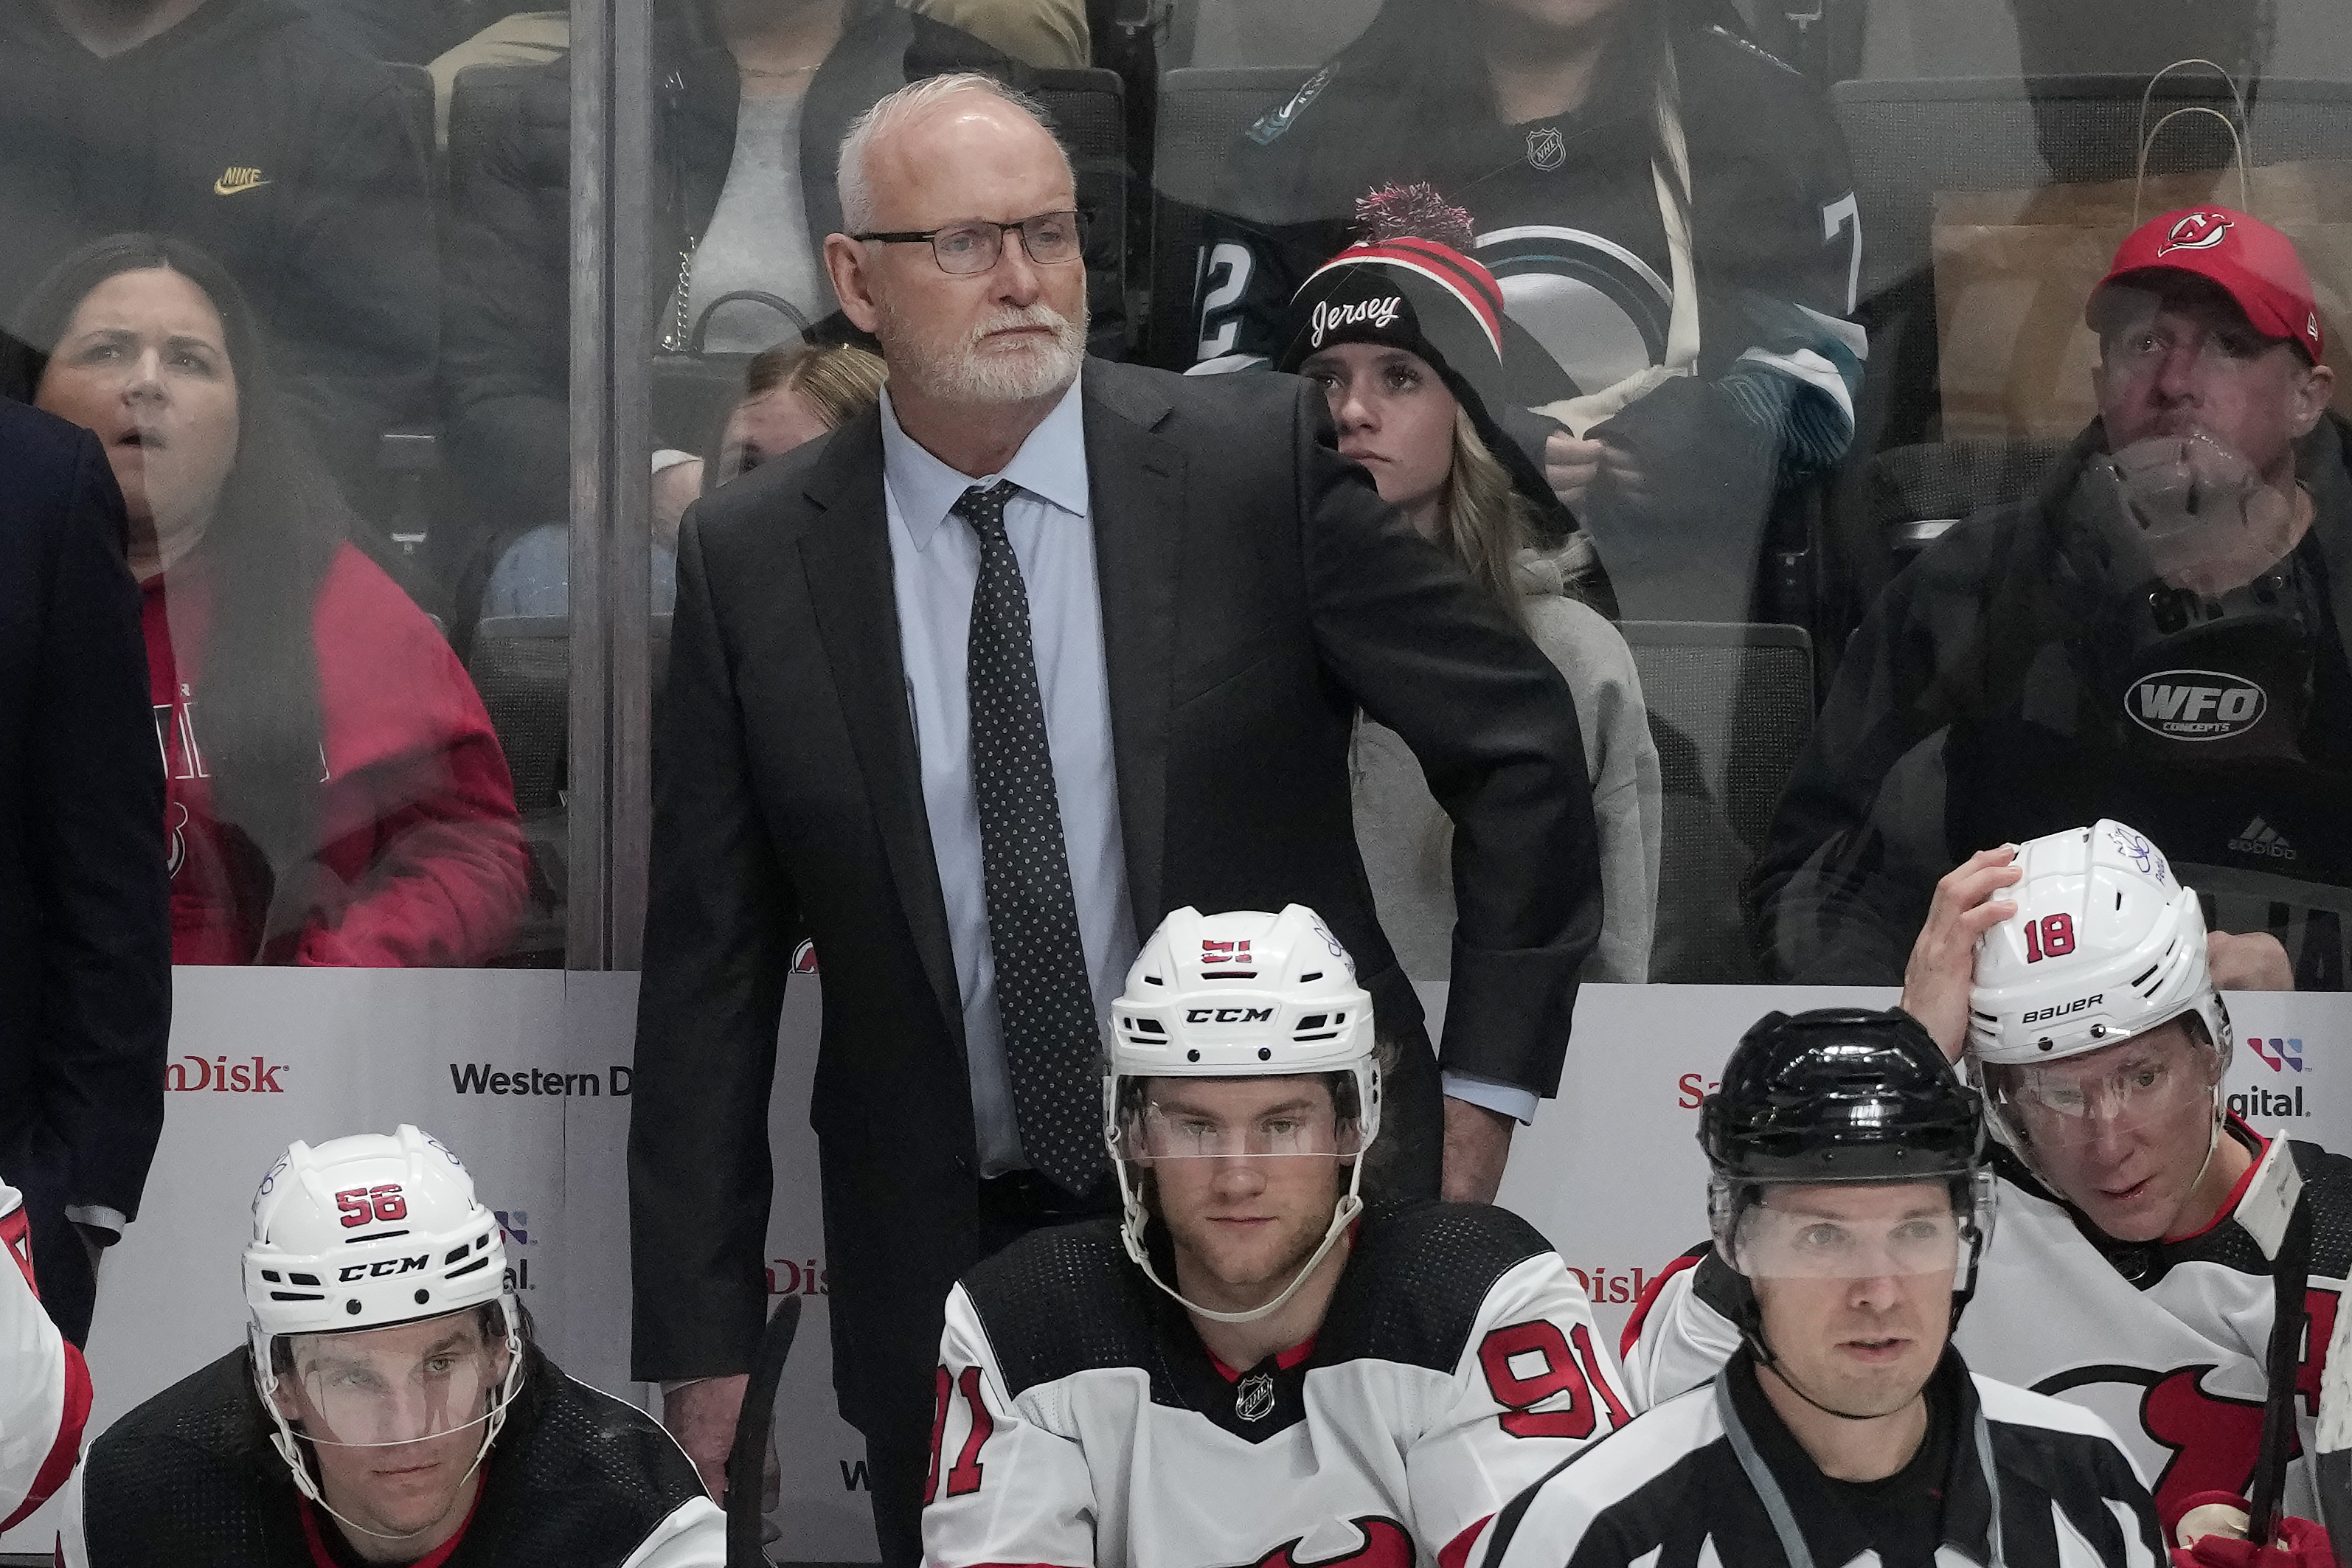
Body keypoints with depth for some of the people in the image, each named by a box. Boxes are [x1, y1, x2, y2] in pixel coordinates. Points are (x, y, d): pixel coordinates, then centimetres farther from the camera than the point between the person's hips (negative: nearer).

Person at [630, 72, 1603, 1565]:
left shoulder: (1263, 463, -7)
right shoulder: (752, 559, -2)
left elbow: (1521, 739, 2)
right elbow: (710, 971, 1)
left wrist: (1484, 1090, 0)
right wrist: (704, 1336, 0)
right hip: (945, 1260, 1)